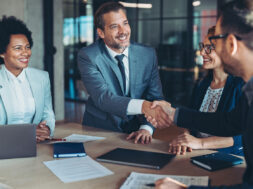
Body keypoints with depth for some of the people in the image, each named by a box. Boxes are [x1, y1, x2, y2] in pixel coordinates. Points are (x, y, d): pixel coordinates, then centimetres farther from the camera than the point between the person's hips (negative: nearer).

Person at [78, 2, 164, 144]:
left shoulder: (148, 54, 1)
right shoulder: (88, 56, -9)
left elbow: (156, 97, -1)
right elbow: (102, 97, -22)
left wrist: (147, 128, -20)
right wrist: (142, 106, -37)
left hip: (135, 133, 2)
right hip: (98, 131, -2)